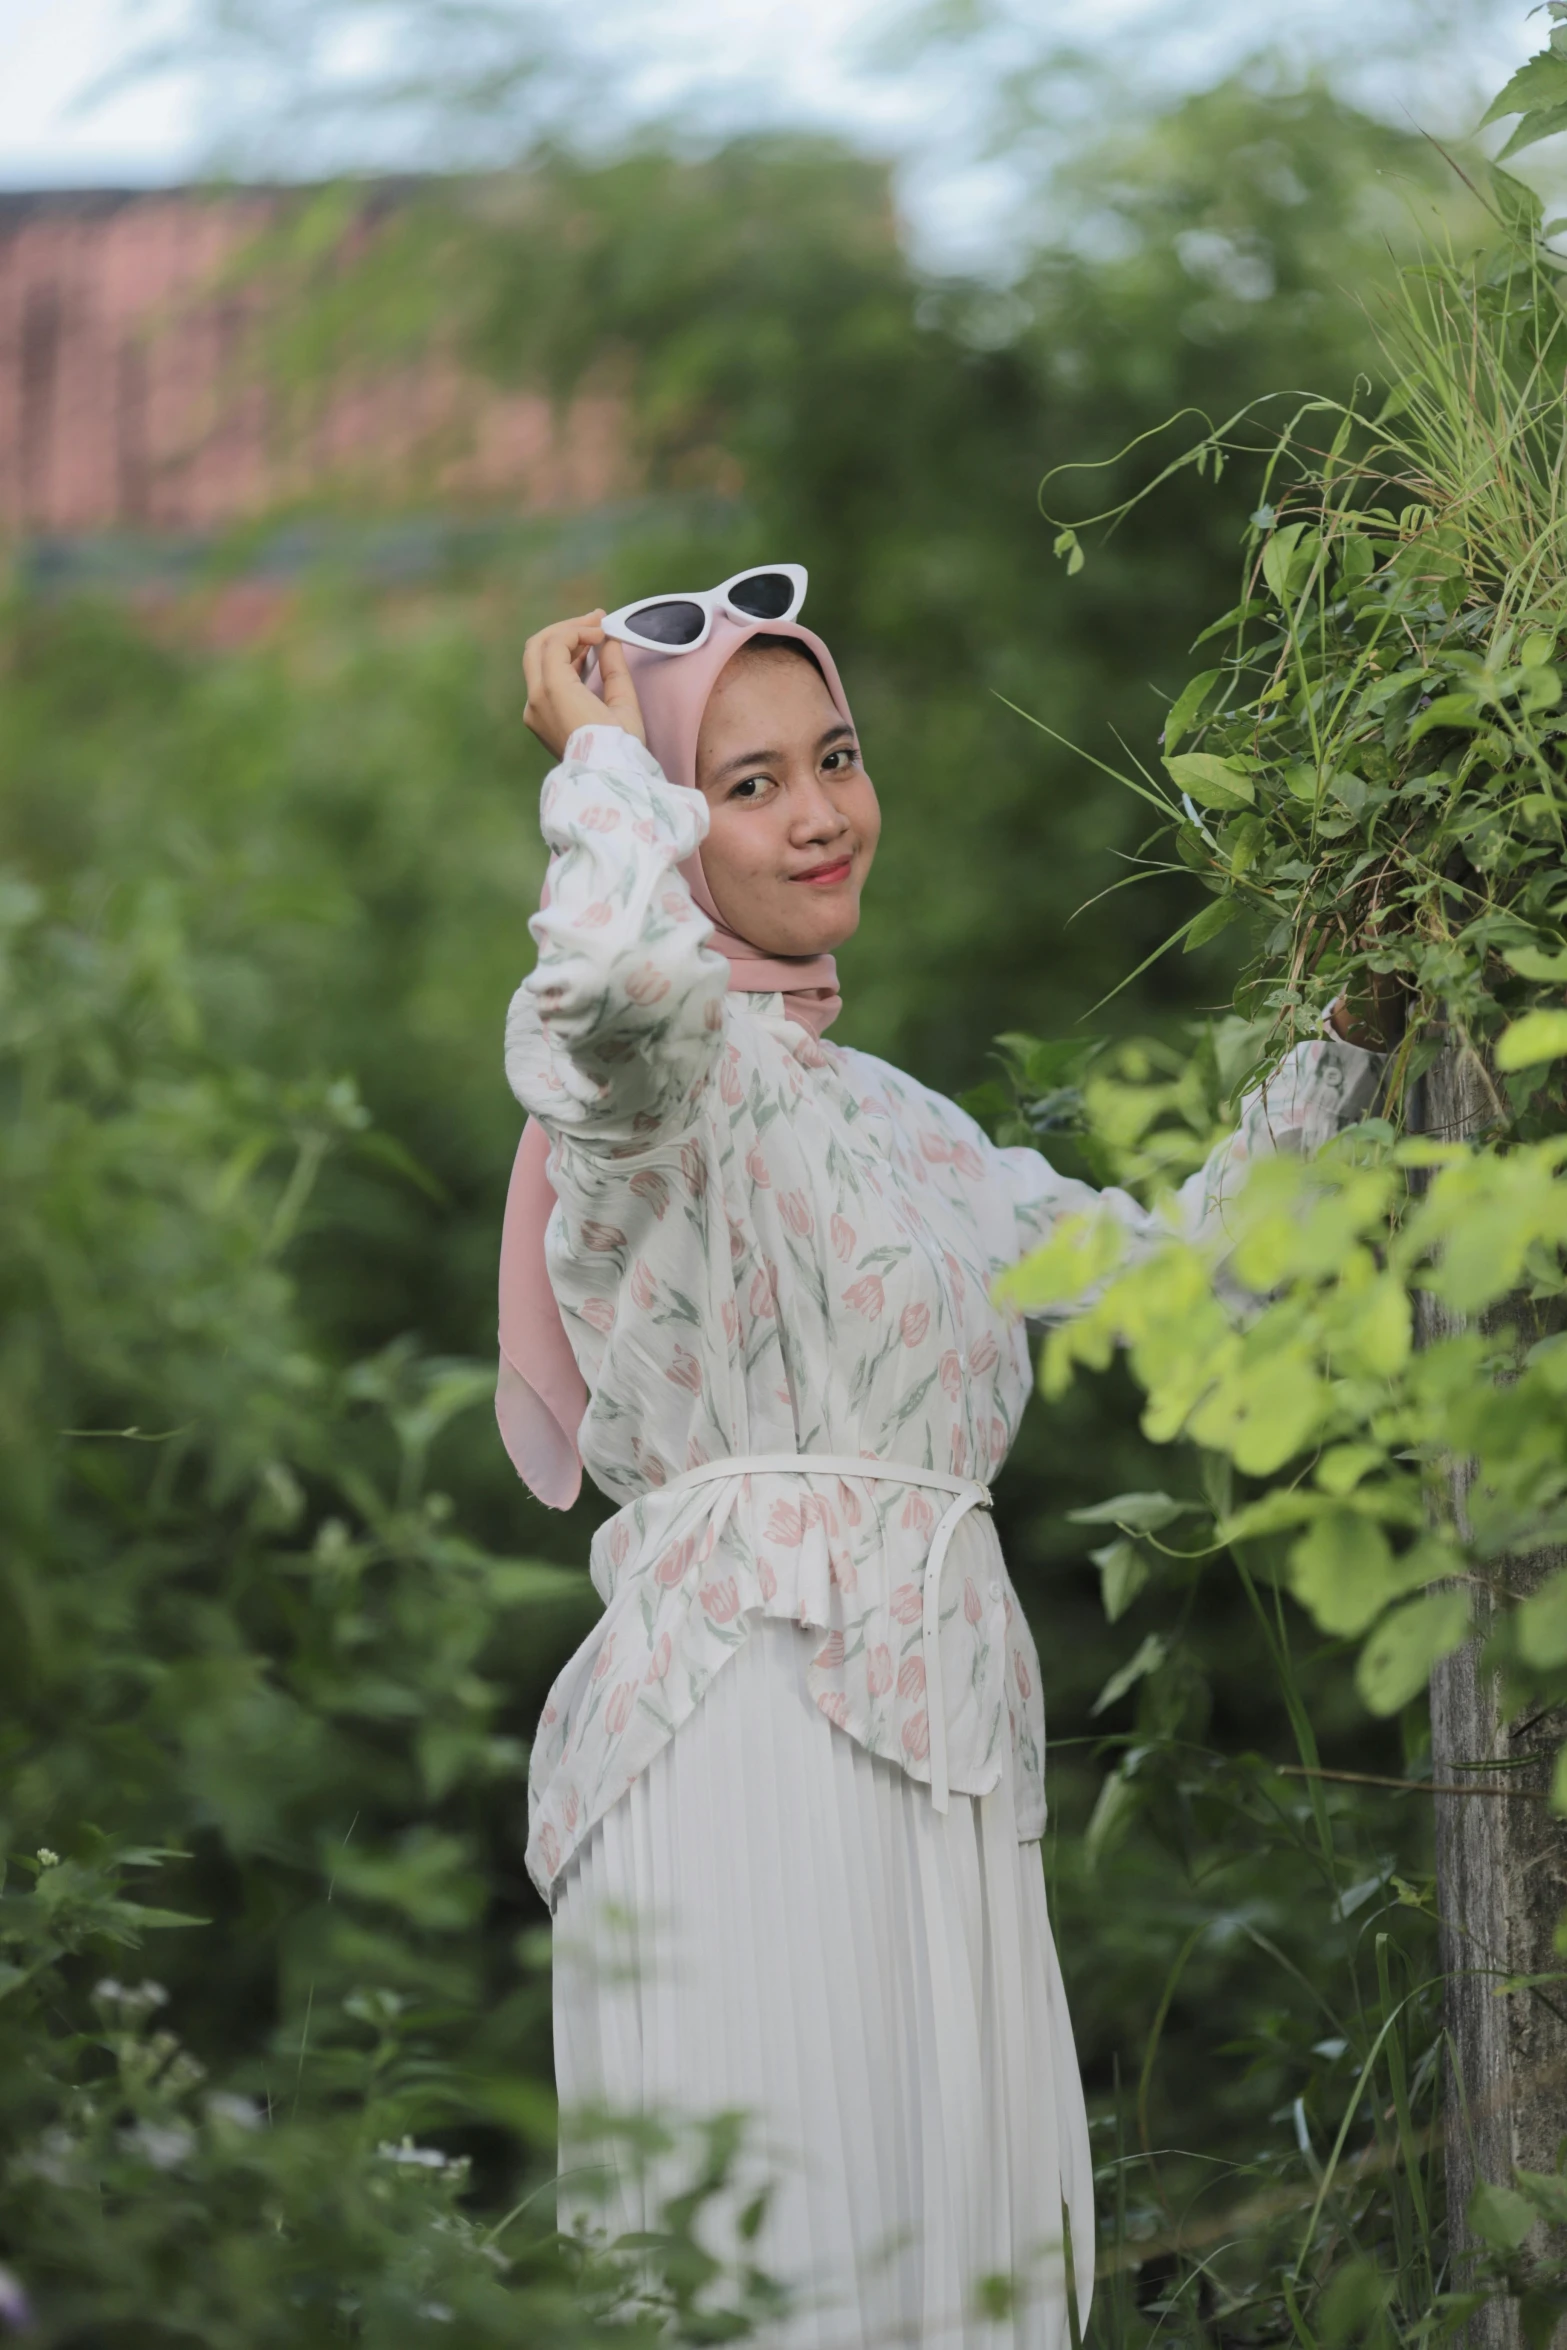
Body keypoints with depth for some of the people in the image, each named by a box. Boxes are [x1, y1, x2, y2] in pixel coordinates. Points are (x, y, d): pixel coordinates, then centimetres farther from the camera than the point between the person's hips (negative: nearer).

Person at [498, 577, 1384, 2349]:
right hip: (747, 1721, -8)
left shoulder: (887, 1118, 24)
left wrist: (1339, 1047, 30)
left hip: (939, 1751, 8)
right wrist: (608, 754, -11)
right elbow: (617, 996, -29)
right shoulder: (657, 1069, -3)